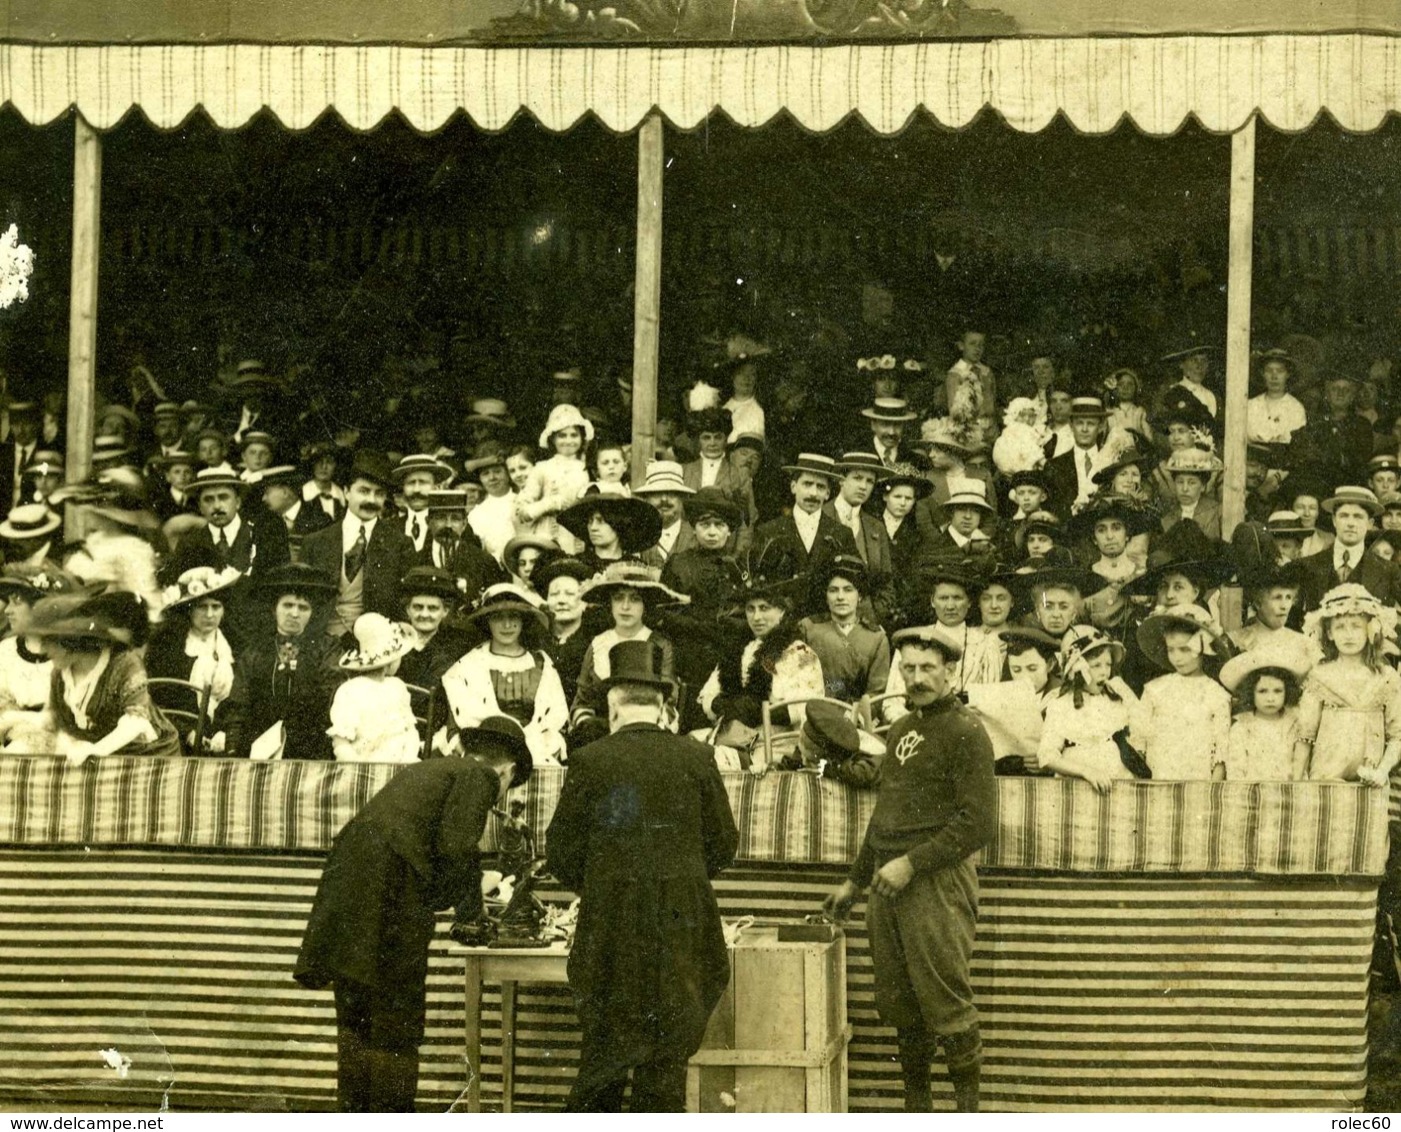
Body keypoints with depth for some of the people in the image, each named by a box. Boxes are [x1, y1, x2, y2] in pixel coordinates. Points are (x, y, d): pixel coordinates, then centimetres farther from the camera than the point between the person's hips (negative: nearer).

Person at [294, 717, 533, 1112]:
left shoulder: (423, 770, 28)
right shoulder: (480, 778, 4)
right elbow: (456, 847, -10)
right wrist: (470, 907, 6)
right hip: (392, 905, -8)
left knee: (355, 1022, 15)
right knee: (397, 1025, 1)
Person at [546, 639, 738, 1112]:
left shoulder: (590, 761, -5)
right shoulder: (696, 758, -1)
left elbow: (562, 850, -1)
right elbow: (723, 843, 5)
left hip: (608, 920, -1)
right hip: (681, 925, 1)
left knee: (602, 1042, 9)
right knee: (667, 1048, 6)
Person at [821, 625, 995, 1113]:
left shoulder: (965, 732, -6)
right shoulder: (901, 730, 17)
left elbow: (978, 822, -13)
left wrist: (911, 863, -16)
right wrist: (855, 880, 26)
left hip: (938, 880, -7)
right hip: (889, 881, 7)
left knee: (945, 1003, -8)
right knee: (898, 1002, 8)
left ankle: (968, 1106, 3)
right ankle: (916, 1102, 19)